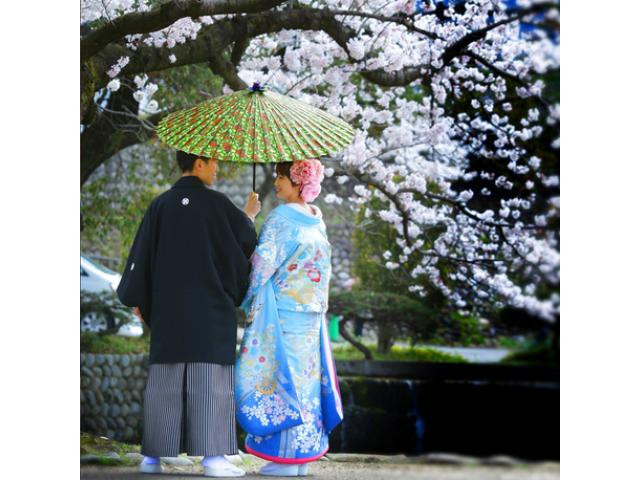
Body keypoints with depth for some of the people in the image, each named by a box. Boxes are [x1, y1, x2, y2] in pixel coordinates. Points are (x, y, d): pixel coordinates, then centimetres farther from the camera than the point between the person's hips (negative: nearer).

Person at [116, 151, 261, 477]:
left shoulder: (160, 204, 4)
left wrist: (138, 300, 11)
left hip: (168, 306, 4)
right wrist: (249, 215, 26)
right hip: (211, 306, -4)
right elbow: (245, 241, 6)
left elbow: (142, 252, 4)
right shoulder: (216, 203, -6)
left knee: (165, 381, 8)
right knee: (211, 378, -2)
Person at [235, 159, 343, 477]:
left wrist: (248, 302, -1)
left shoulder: (281, 218, -14)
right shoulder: (317, 221, 10)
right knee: (303, 377, 11)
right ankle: (303, 452, 16)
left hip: (281, 314, -8)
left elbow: (262, 264, -15)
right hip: (310, 315, 8)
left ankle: (286, 461, 0)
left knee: (281, 377, -3)